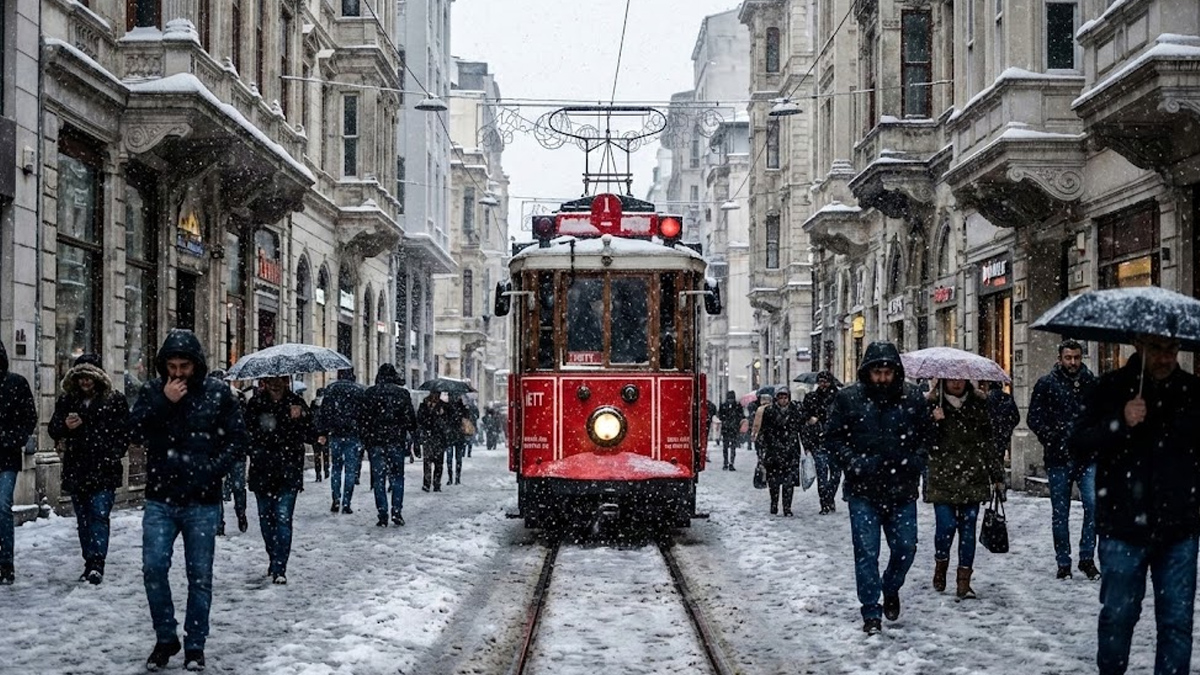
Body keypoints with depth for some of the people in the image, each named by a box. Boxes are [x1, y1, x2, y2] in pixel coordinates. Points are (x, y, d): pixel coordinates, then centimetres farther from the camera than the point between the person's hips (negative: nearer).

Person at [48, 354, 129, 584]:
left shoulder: (115, 400, -1)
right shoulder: (67, 400, 9)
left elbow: (124, 433, 0)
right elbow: (53, 430, 12)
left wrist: (112, 457, -11)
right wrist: (65, 425, -10)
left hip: (104, 471, -4)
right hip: (76, 470, 5)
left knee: (99, 515, -12)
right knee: (83, 519, 10)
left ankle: (97, 563, -16)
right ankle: (90, 563, 17)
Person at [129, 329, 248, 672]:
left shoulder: (218, 393, -2)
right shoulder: (152, 390, 4)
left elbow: (236, 440, -1)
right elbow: (135, 432, -6)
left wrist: (210, 470, -14)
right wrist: (163, 402, -16)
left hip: (202, 501, -1)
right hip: (160, 499, 1)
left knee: (200, 575, 4)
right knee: (153, 568, -5)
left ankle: (195, 645, 17)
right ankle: (165, 638, 14)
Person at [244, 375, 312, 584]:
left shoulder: (295, 402, 0)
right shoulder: (256, 404, 2)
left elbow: (310, 432, -4)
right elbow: (247, 433, 1)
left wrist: (301, 417, -22)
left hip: (288, 472, -2)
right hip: (262, 472, 2)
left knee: (283, 518, -10)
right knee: (266, 518, 13)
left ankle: (279, 568, -9)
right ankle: (274, 560, 32)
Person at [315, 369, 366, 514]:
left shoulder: (331, 389, 1)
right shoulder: (359, 390, -1)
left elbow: (323, 412, -1)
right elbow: (364, 414, -1)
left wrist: (322, 432, 5)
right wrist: (364, 434, 6)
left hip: (335, 435, 1)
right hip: (353, 435, -1)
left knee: (336, 468, 14)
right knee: (351, 470, 3)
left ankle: (336, 500, 2)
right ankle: (346, 504, 1)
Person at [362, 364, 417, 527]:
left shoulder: (370, 393, 1)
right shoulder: (402, 393, 0)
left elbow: (364, 417, 0)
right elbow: (410, 418, 1)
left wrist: (365, 440, 6)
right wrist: (413, 434, 14)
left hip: (375, 441, 0)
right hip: (397, 440, 0)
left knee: (378, 479, 4)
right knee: (397, 477, 9)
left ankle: (382, 515, 1)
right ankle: (397, 512, -2)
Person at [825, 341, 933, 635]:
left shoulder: (913, 398, 1)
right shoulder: (848, 398, -4)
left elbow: (927, 434, 14)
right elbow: (832, 437, 2)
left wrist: (917, 459, -2)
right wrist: (852, 462, -12)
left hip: (902, 489, 2)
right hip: (863, 491, -2)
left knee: (905, 547, 6)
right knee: (867, 552, -1)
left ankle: (891, 589, 36)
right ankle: (871, 613, 9)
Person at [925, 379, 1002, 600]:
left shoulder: (978, 403, 7)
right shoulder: (933, 403, 0)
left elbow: (988, 440, 13)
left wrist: (997, 474, 12)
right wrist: (933, 422, -20)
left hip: (972, 477, 2)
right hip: (942, 477, -2)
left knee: (968, 527, 0)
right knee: (946, 525, -8)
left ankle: (964, 581, 7)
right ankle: (941, 564, 22)